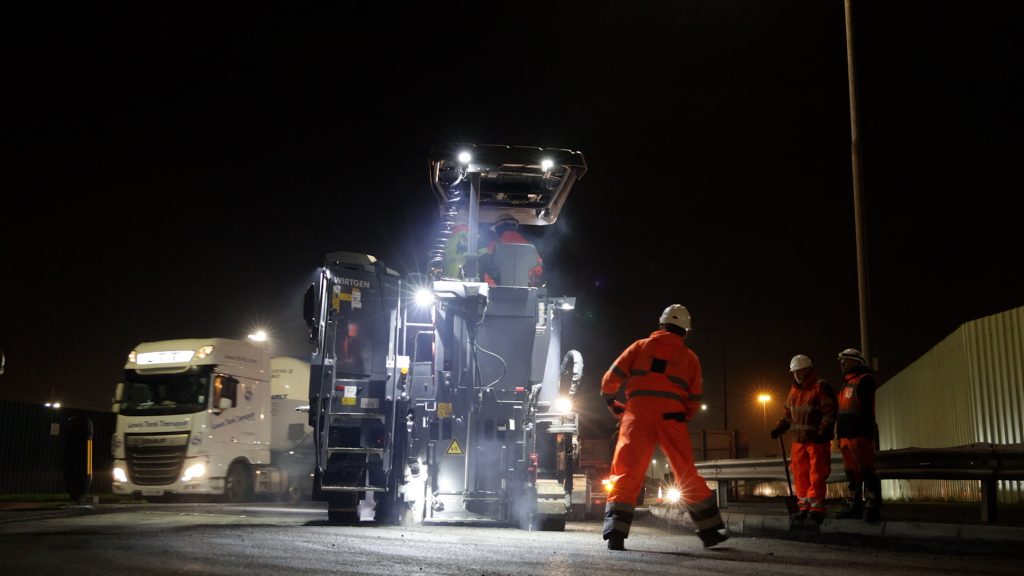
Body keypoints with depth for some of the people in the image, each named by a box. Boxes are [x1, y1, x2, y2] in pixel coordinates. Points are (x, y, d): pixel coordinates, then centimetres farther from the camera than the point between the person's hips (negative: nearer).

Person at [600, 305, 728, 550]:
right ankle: (710, 529, 16)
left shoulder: (641, 346, 14)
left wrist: (612, 403, 24)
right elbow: (694, 399, 11)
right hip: (672, 416, 1)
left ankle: (615, 533, -11)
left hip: (638, 413, -1)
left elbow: (611, 378, 8)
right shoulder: (690, 357, 17)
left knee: (625, 474, 0)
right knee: (688, 476, 12)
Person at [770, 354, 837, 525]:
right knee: (800, 475, 8)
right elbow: (788, 413, 21)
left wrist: (822, 433, -21)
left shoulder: (821, 387, -8)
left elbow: (829, 413, -12)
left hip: (817, 441, -7)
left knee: (816, 475, -4)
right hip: (798, 440, 7)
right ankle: (805, 508, 17)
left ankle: (816, 509, 2)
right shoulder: (794, 390, 14)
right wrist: (779, 428, 7)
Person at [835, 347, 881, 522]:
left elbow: (866, 409, -16)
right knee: (851, 473, 11)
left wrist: (865, 432, -23)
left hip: (860, 435, -9)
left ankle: (872, 506, -7)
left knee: (866, 471, -8)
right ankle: (854, 506, 16)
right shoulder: (847, 384, 22)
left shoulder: (864, 380, -6)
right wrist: (839, 435, 21)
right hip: (846, 436, 10)